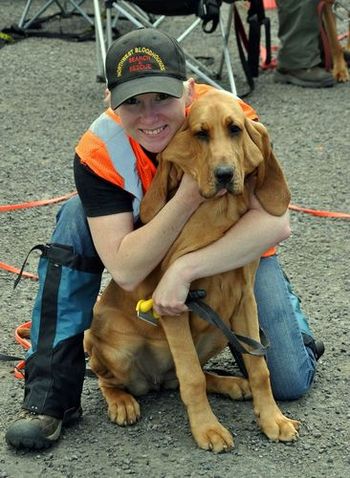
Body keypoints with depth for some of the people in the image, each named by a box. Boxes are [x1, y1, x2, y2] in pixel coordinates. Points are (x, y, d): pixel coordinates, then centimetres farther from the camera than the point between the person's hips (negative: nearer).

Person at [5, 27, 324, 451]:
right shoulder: (98, 153, -29)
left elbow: (276, 222, -38)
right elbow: (126, 271, -34)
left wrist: (185, 269, -45)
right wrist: (189, 194, -46)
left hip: (239, 251, -1)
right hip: (150, 251, 1)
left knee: (290, 382, -13)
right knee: (76, 218, -28)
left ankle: (284, 303, 24)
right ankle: (51, 393, -22)